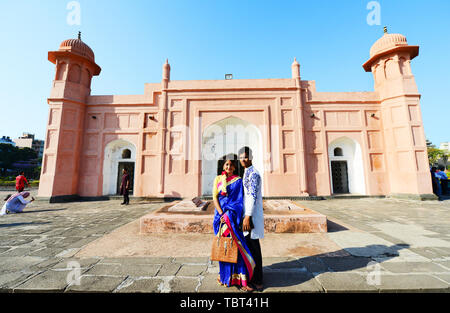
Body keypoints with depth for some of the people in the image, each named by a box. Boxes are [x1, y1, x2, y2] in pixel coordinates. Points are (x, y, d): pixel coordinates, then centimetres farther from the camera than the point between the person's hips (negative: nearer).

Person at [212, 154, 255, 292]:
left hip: (234, 216, -1)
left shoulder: (238, 181, 2)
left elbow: (239, 200, -5)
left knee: (236, 247, -4)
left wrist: (228, 215, -15)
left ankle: (241, 281, 5)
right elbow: (215, 198, 0)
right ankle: (224, 275, 26)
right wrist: (221, 214, -12)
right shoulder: (218, 179, 7)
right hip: (221, 215, 2)